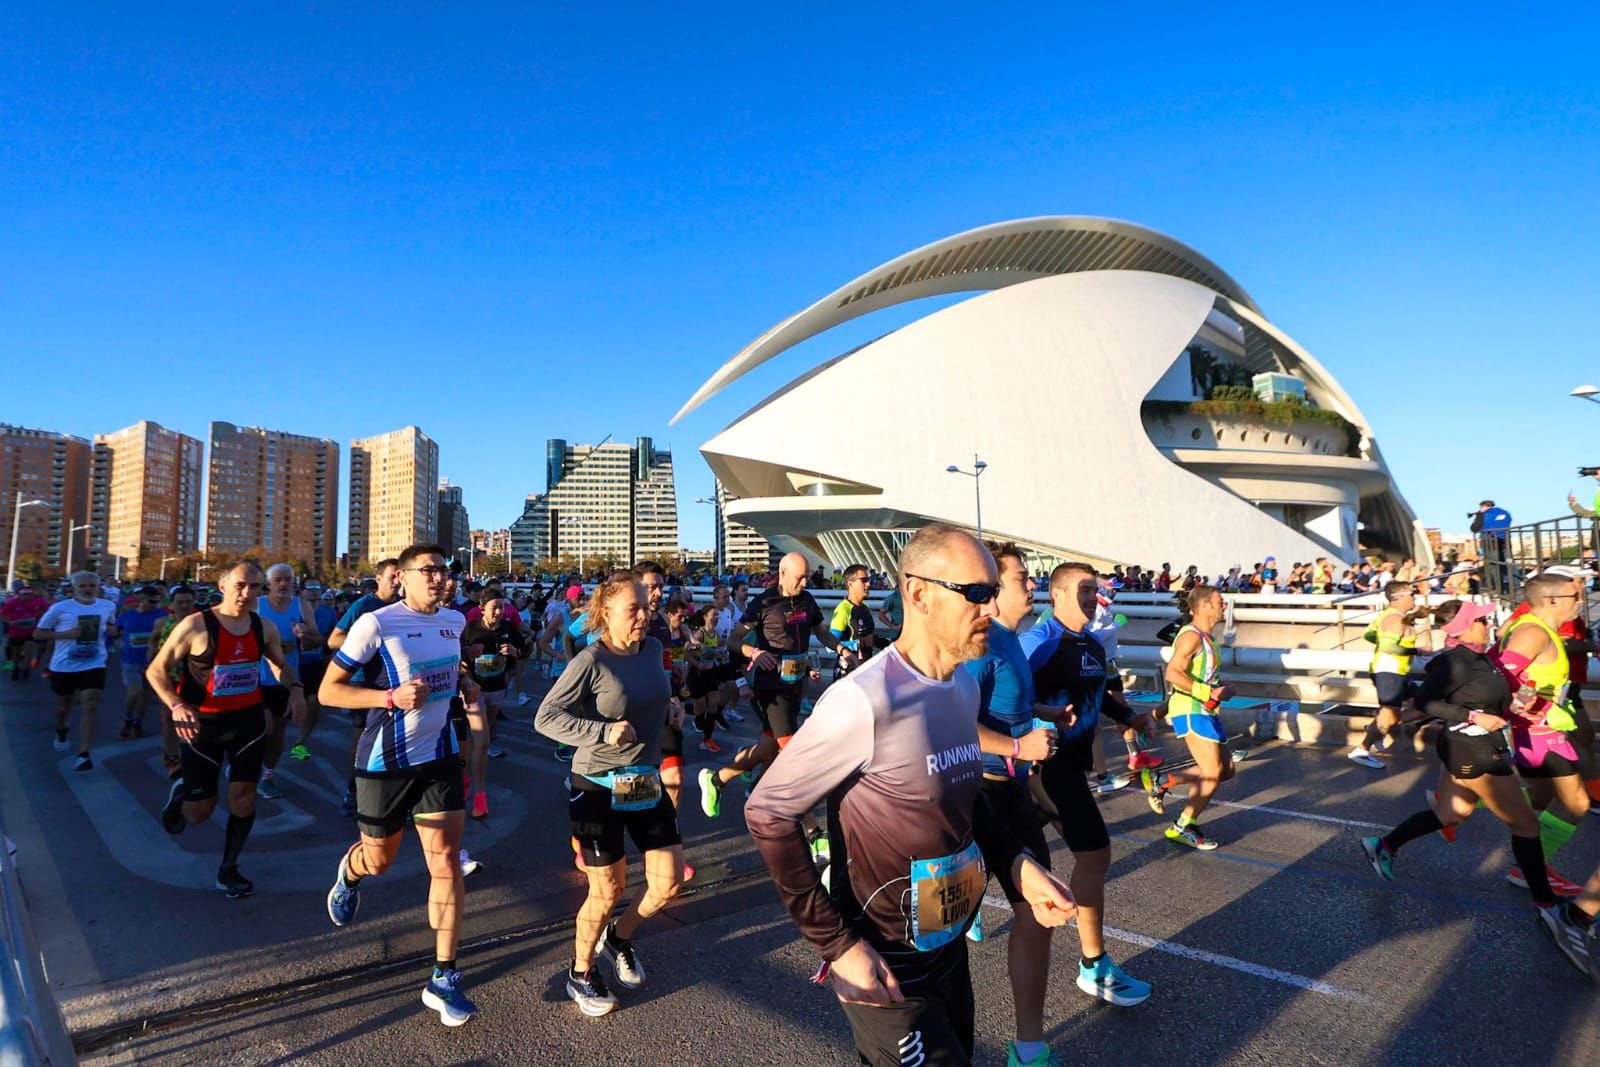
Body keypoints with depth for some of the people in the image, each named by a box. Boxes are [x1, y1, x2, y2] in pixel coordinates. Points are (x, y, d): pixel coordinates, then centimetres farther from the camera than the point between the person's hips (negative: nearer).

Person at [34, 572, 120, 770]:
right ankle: (61, 732, 53)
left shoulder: (108, 606, 0)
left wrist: (112, 630, -4)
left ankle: (83, 755, -12)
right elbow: (38, 634, -4)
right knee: (63, 705, 19)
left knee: (90, 705, -13)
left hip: (94, 664, 0)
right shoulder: (60, 608, -10)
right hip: (63, 665, 0)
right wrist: (64, 634, -20)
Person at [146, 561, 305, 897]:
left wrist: (294, 688, -5)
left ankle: (228, 870, 20)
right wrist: (177, 706, -25)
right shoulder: (196, 626, -15)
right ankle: (180, 790, 44)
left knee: (244, 796, 0)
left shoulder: (264, 628, -2)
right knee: (199, 811, 6)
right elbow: (155, 671, -8)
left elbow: (280, 664, 16)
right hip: (203, 723, -3)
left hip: (249, 719, 3)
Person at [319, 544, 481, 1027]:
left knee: (446, 863, -1)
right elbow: (328, 690, -12)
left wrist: (465, 685, 2)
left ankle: (444, 980, 10)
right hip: (386, 761, -3)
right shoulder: (376, 624, -16)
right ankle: (349, 874, 56)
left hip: (440, 756, 4)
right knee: (378, 860, 16)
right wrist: (392, 697, -27)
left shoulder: (454, 621, 3)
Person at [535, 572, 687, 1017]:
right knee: (608, 889, 6)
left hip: (647, 780, 6)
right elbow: (546, 717, -20)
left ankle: (619, 937, 36)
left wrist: (669, 708, 0)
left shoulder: (653, 649, 1)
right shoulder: (591, 661, -18)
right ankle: (580, 975, 32)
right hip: (599, 787, -6)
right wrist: (603, 731, -31)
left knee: (669, 880, 7)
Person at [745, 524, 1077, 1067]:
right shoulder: (865, 701, -26)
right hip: (884, 969, -8)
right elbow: (768, 813, -21)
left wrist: (1017, 866, -1)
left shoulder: (966, 687, 1)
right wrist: (837, 943, -20)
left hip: (949, 950, 8)